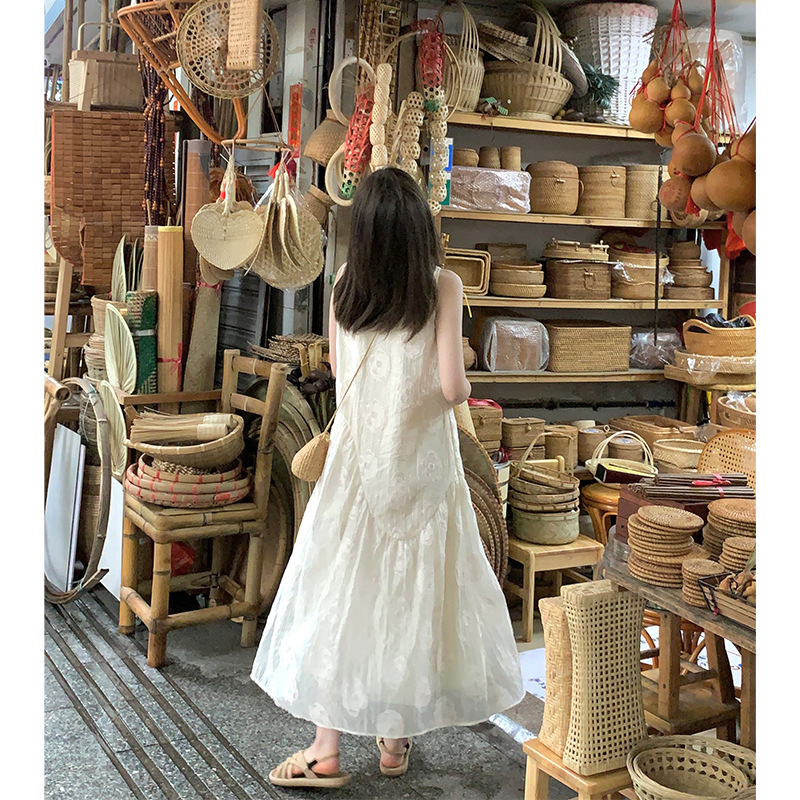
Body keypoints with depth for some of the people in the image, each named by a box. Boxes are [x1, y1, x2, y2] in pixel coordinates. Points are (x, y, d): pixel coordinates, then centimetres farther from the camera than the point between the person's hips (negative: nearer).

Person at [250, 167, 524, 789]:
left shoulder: (343, 288, -1)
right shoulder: (442, 286, -10)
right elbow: (452, 387, -16)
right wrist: (463, 387, 6)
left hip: (356, 457, 2)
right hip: (421, 462, -1)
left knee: (339, 591, 8)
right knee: (412, 591, 11)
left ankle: (327, 746, 12)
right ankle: (397, 736, 24)